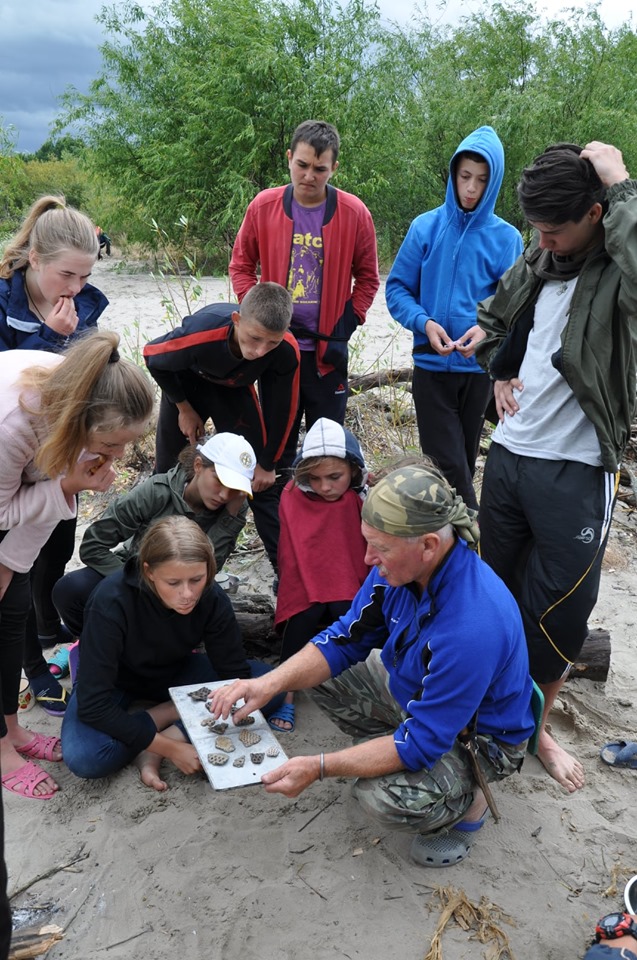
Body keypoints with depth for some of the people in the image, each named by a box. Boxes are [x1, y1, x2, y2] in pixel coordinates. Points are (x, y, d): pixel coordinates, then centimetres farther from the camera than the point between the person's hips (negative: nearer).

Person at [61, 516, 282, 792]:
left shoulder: (212, 599, -24)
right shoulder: (111, 602, -34)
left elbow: (236, 674, -17)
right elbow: (93, 705, -32)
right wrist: (172, 748, -32)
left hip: (173, 674, 4)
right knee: (84, 758, -34)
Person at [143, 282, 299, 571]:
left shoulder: (286, 350, -36)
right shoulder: (201, 331, -42)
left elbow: (281, 409, -17)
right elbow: (153, 357, -18)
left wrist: (267, 465, -8)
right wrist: (184, 409, -9)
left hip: (234, 389, 1)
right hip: (185, 382, -1)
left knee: (259, 478, -7)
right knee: (167, 469, 7)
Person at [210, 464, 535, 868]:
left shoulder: (473, 626, -40)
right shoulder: (400, 563, -17)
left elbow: (420, 742, -32)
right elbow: (346, 639, -6)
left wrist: (318, 767, -31)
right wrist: (271, 682, -20)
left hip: (479, 734, -7)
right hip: (416, 692, 7)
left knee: (386, 795, -30)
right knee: (322, 674, -1)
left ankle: (467, 801, 2)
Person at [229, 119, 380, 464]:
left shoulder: (354, 213, -4)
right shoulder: (263, 206, -2)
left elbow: (367, 277, 6)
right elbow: (241, 265, 9)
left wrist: (348, 323, -4)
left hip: (328, 352, -1)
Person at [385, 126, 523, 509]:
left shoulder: (506, 238, -2)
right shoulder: (426, 227, -1)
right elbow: (397, 288, 0)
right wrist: (424, 323, -18)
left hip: (480, 366, 1)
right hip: (431, 364, -1)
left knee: (465, 461, 14)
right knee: (448, 464, -6)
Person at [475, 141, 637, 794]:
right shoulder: (537, 261, 6)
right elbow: (492, 320, 25)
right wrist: (501, 373, 9)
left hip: (577, 474, -6)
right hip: (508, 453, 6)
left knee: (560, 615, 1)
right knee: (498, 592, 18)